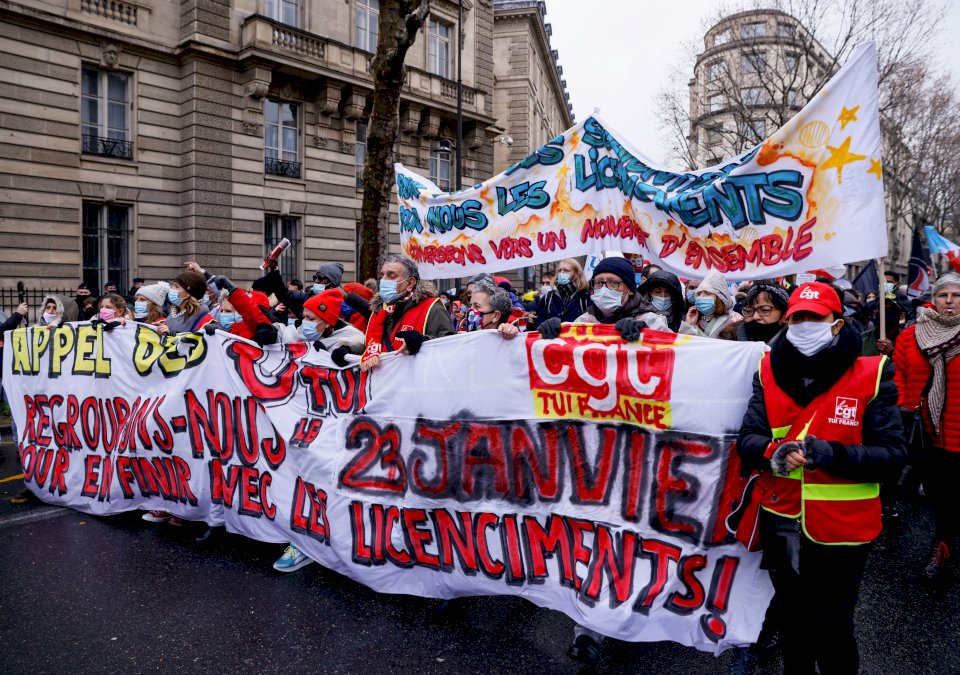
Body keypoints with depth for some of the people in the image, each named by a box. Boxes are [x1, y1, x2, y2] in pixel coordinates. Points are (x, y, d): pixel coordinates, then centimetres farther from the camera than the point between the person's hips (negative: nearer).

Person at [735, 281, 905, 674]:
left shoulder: (871, 376, -11)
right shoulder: (771, 371, -2)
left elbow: (892, 457, -14)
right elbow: (746, 439, -4)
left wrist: (831, 453, -29)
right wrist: (774, 452, -26)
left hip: (841, 528, -3)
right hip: (781, 524, 3)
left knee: (833, 628, 14)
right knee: (791, 620, 24)